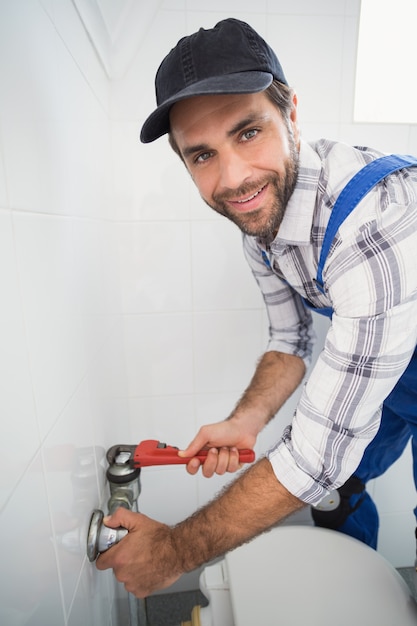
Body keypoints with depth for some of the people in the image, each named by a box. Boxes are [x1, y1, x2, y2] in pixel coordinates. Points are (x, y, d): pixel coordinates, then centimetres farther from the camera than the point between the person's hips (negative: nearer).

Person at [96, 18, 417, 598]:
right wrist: (248, 419, -21)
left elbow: (320, 450, -41)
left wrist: (177, 551, -28)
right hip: (366, 358, 6)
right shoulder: (259, 212, -14)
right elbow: (289, 342, -4)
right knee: (336, 491, 19)